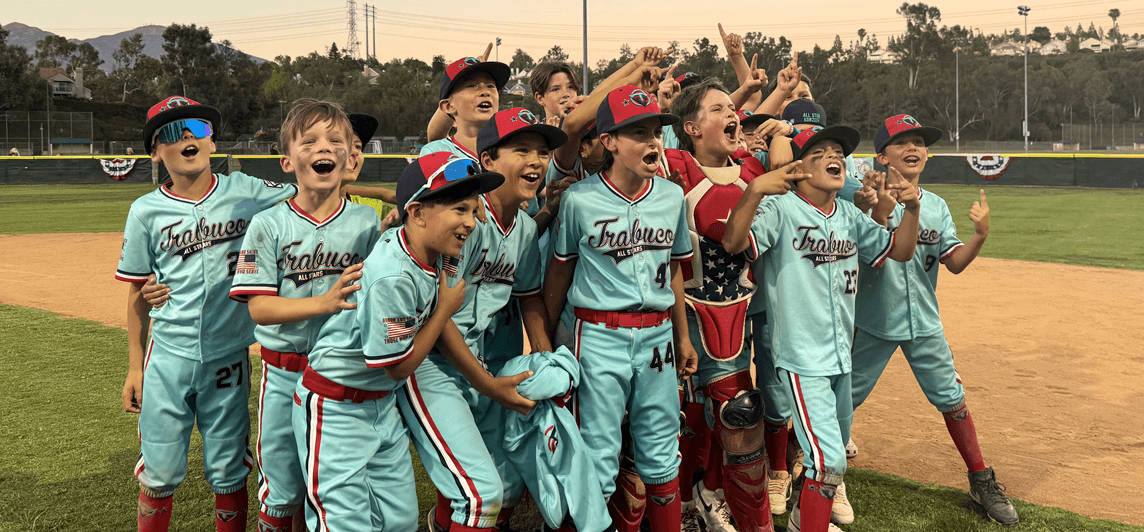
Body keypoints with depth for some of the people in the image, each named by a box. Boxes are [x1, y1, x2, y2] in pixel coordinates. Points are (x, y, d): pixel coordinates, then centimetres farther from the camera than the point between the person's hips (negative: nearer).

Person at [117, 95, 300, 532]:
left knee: (228, 475, 10)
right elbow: (138, 294, 6)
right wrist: (135, 368, 6)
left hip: (228, 357, 0)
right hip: (168, 359, 0)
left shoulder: (246, 193, -1)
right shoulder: (146, 211, -1)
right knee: (159, 474, 7)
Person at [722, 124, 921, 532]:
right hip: (802, 357, -8)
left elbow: (900, 250, 14)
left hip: (841, 355, 8)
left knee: (834, 446, 23)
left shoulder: (850, 216, 9)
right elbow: (733, 242, -27)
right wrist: (755, 191, -40)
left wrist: (911, 207, -3)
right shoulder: (781, 208, -12)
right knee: (829, 460, -13)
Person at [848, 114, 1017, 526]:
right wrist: (882, 212, -33)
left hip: (924, 323, 3)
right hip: (872, 322, -3)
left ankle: (981, 481, 23)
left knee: (953, 401, 8)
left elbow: (955, 264, -3)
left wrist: (981, 236, -21)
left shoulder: (936, 206, 3)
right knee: (844, 400, 6)